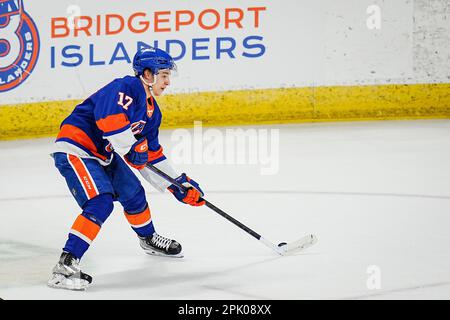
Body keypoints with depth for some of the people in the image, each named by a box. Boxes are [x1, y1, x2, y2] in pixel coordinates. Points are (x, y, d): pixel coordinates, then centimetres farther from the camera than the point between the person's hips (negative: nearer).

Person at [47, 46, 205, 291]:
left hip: (104, 154, 10)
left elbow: (152, 156, 17)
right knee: (101, 202, -23)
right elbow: (108, 116, -35)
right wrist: (131, 147, -27)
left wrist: (179, 184, 14)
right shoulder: (127, 87, -17)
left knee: (133, 193, 19)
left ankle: (149, 239, 46)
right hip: (75, 149, -10)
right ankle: (65, 266, -24)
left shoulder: (152, 111, 12)